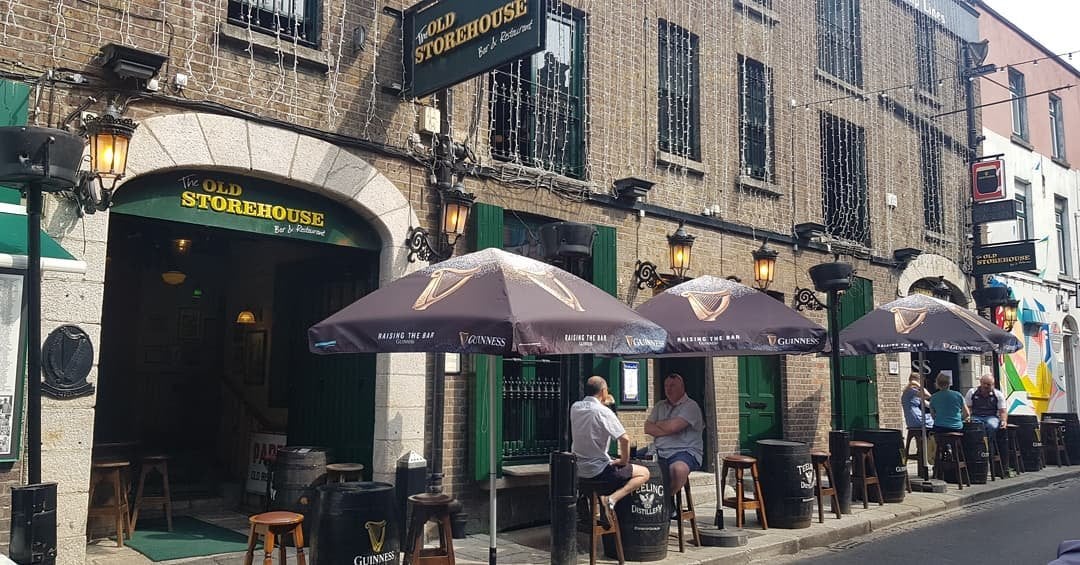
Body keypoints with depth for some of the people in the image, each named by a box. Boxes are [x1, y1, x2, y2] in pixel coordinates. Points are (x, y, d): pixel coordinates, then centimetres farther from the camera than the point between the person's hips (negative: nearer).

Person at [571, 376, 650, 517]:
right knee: (644, 473, 2)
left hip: (578, 469, 8)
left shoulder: (574, 408, 1)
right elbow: (624, 439, -22)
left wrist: (602, 402, 16)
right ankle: (613, 498, -15)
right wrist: (624, 461, -6)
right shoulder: (603, 411, -18)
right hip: (597, 471, -8)